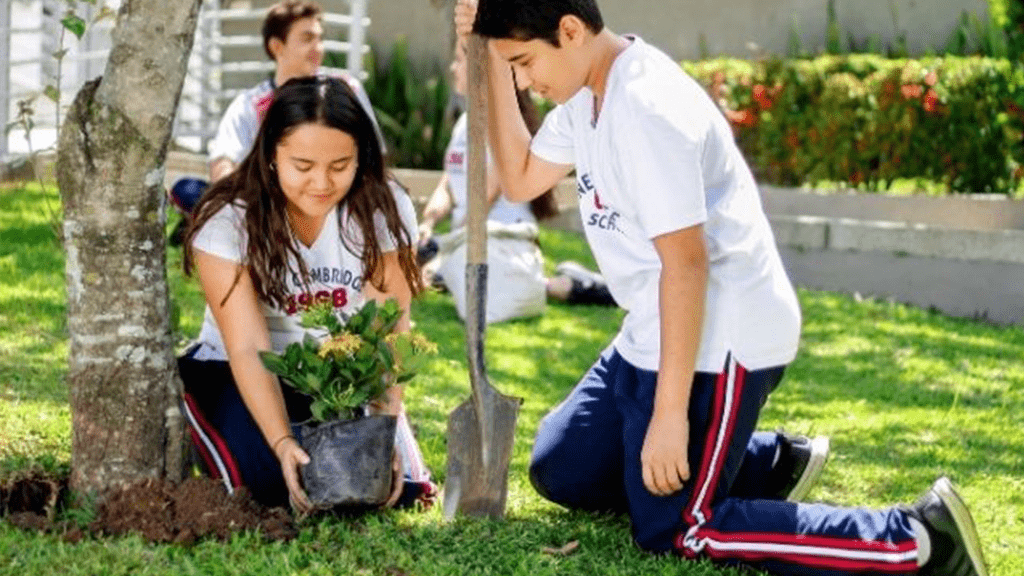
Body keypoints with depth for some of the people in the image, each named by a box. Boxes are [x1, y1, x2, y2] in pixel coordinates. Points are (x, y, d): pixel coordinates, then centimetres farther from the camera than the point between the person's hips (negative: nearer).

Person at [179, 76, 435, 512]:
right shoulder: (229, 220, -21)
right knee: (276, 481, -28)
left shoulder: (384, 211, -15)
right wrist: (283, 443, -41)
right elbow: (249, 350, -26)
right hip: (237, 375, -2)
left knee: (395, 483, -18)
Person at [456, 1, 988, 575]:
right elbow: (521, 181, 18)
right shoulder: (588, 93, 6)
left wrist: (669, 414, -25)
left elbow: (685, 262, -26)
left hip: (721, 338, -10)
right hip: (655, 335, 10)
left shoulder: (644, 109, -24)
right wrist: (493, 65, 5)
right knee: (559, 471, 14)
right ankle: (765, 462, 20)